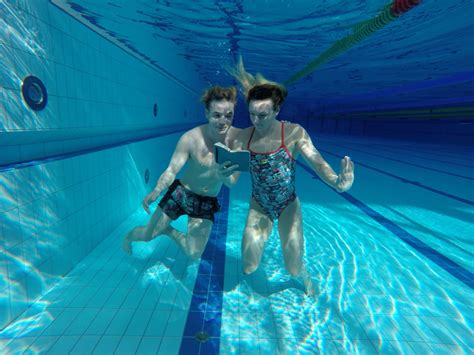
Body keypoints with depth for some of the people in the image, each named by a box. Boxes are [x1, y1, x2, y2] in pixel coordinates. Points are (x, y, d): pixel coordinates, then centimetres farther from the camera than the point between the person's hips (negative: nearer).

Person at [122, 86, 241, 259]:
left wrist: (222, 175, -44)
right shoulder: (190, 138, -23)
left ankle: (169, 231, 33)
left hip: (207, 203, 2)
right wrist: (155, 192, -38)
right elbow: (171, 170, -19)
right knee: (147, 235, 9)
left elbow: (231, 182, -21)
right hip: (180, 192, -1)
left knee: (194, 254, 3)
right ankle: (129, 236, 48)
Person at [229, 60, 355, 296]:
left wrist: (335, 181, -48)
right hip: (258, 207, 2)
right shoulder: (243, 137, -10)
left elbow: (315, 160, -28)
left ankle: (306, 278, 43)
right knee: (248, 267, 1)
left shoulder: (294, 133, -17)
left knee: (293, 268, 2)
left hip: (288, 206, -2)